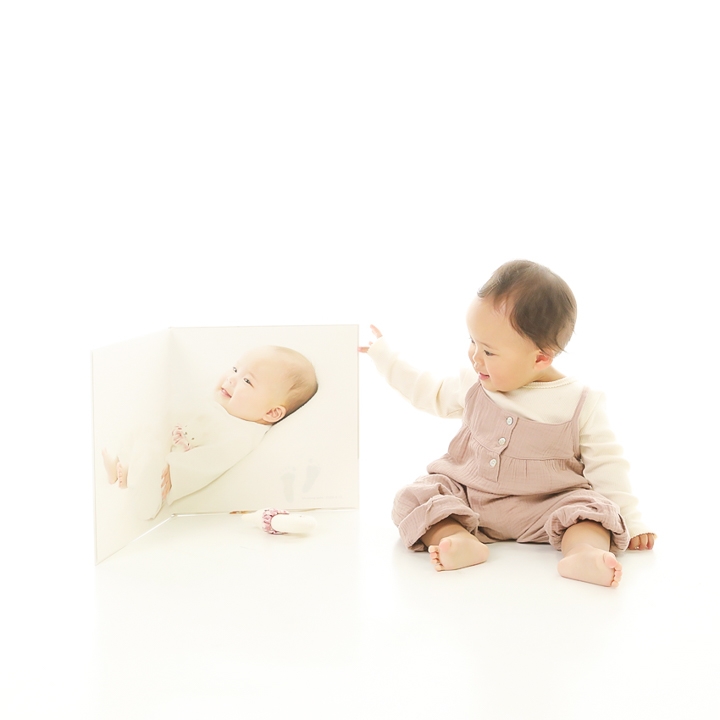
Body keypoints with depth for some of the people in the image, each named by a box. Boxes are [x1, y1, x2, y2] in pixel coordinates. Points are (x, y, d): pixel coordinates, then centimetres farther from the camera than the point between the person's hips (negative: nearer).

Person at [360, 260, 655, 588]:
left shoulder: (581, 405, -7)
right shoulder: (474, 386, 5)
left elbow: (606, 464, -2)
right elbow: (431, 393, 23)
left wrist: (631, 521, -9)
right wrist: (383, 356, 27)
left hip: (544, 509, -3)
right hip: (465, 496, 3)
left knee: (593, 508, -28)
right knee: (415, 497, -22)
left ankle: (584, 551, -54)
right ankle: (461, 542, -44)